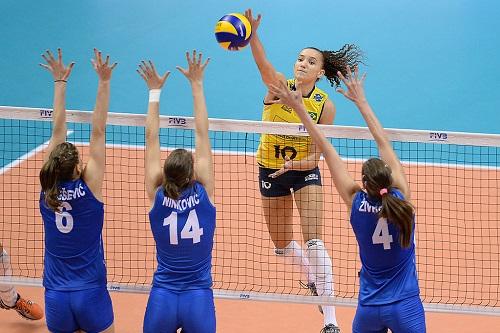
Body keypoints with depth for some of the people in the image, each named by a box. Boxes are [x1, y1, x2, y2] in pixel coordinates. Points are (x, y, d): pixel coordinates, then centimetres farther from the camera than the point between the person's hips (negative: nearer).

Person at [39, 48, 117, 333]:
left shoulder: (48, 191, -4)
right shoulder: (89, 189, -11)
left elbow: (58, 132, 3)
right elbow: (98, 132, -10)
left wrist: (60, 82, 9)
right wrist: (104, 82, -8)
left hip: (55, 299, 3)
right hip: (91, 296, -3)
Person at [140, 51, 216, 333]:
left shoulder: (157, 197, -5)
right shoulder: (204, 194, -8)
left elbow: (152, 139, 2)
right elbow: (202, 135, -3)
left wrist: (155, 91, 8)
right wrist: (197, 85, 1)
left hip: (161, 299, 1)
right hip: (199, 300, -1)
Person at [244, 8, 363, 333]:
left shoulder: (325, 105, -15)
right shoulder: (278, 86, -16)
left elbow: (315, 156, -13)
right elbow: (263, 63, -39)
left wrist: (295, 164, -34)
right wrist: (252, 36, -60)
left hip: (304, 170, -2)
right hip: (270, 170, 2)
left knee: (314, 241, -15)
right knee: (282, 245, 14)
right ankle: (313, 280, 46)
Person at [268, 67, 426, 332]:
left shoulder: (356, 202, -9)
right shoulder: (402, 198, -11)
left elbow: (326, 148, -3)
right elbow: (383, 143, -3)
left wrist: (299, 108, 0)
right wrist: (361, 100, 5)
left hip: (369, 308, 2)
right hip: (406, 308, -2)